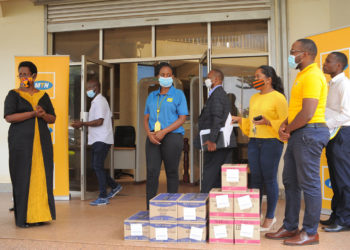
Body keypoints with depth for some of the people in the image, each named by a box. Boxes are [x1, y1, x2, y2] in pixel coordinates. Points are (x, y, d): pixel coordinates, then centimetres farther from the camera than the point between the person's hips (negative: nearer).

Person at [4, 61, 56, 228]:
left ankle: (40, 214, 9)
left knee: (42, 177, 1)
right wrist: (33, 113, -16)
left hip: (42, 141, 3)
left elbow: (53, 119, 11)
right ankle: (23, 217, 4)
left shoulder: (43, 96, 12)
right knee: (23, 177, -3)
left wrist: (43, 114, -11)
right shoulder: (13, 95, 3)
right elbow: (9, 117, -10)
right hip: (21, 142, -3)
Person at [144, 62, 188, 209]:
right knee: (152, 172, -3)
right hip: (153, 139, 3)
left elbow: (182, 118, -3)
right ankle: (150, 208, 2)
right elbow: (146, 118, 16)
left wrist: (164, 131, -13)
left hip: (172, 136, -3)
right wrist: (149, 133, -4)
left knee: (172, 173, 2)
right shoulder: (152, 96, 17)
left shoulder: (178, 95, 5)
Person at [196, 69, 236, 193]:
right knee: (222, 175, 12)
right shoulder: (222, 94, 21)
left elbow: (217, 118, -21)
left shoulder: (216, 94, -12)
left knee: (210, 174, -5)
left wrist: (212, 140, -24)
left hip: (217, 142, -10)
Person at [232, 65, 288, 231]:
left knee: (269, 179, 0)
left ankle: (270, 217, 12)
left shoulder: (278, 97, -5)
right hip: (253, 142, 7)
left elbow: (285, 121, -9)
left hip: (271, 142, -7)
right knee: (255, 179, 9)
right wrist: (239, 119, 10)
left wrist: (268, 122, -22)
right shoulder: (254, 98, 17)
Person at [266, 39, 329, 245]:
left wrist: (288, 130, -7)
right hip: (298, 134, 11)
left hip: (309, 133, -11)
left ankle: (310, 232, 10)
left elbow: (307, 113, -21)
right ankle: (290, 227, 24)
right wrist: (285, 125, 5)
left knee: (309, 183, -2)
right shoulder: (302, 75, 19)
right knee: (290, 182, 13)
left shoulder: (312, 76, -14)